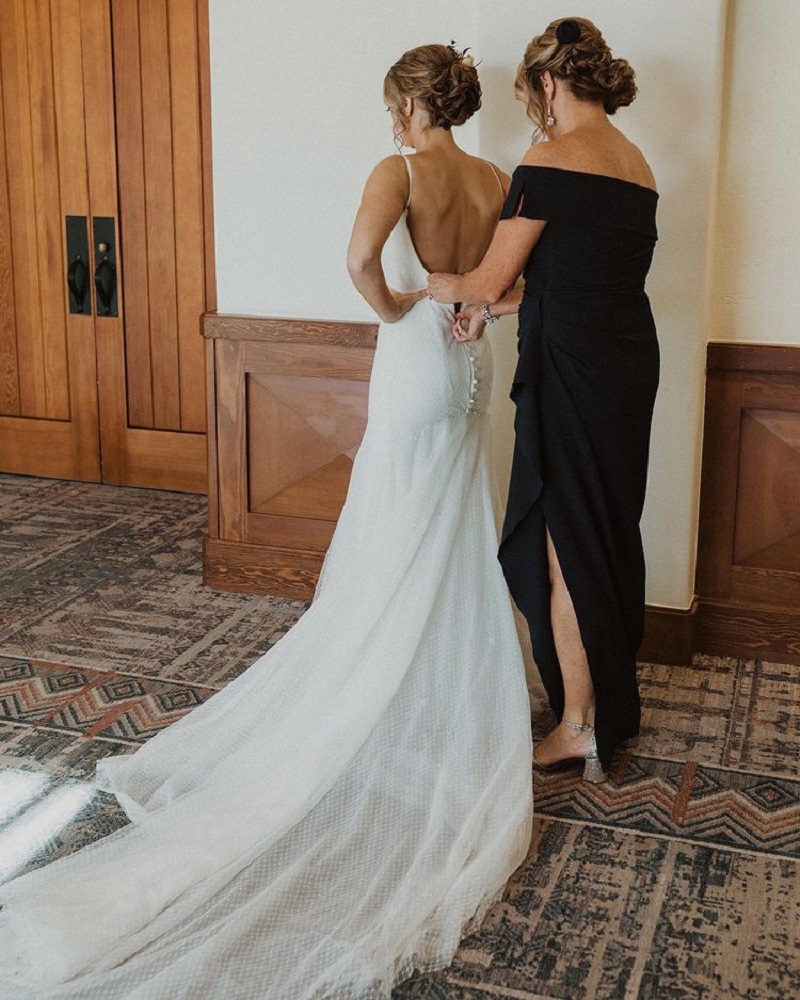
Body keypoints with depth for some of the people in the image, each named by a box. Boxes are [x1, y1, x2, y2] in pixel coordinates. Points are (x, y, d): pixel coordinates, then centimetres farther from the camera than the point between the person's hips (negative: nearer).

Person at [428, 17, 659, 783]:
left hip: (573, 373, -8)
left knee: (563, 545, 2)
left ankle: (579, 725, 13)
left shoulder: (552, 159, -13)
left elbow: (491, 278, -10)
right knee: (608, 531, 18)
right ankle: (613, 699, 33)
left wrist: (441, 285, 11)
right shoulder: (636, 163, 12)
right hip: (629, 360, 9)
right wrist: (495, 309, 21)